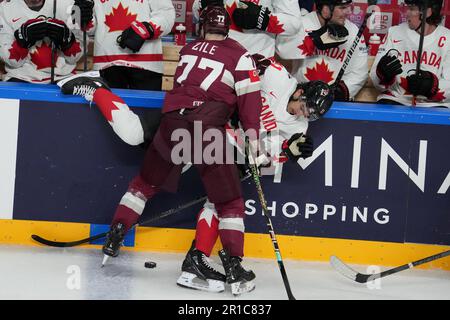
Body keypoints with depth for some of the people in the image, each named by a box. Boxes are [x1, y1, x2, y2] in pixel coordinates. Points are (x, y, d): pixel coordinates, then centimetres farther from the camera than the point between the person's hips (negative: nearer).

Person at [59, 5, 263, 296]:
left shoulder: (188, 48, 19)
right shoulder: (239, 55, 4)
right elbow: (250, 97, -3)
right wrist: (253, 136, -4)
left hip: (173, 121, 4)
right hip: (208, 131, -4)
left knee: (148, 180, 22)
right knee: (229, 201, 3)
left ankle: (116, 233, 22)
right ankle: (234, 266, -4)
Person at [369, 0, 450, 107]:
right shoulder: (394, 33, 7)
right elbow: (376, 81, 3)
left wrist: (432, 86, -24)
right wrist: (383, 72, -20)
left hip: (433, 105, -1)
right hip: (396, 100, 1)